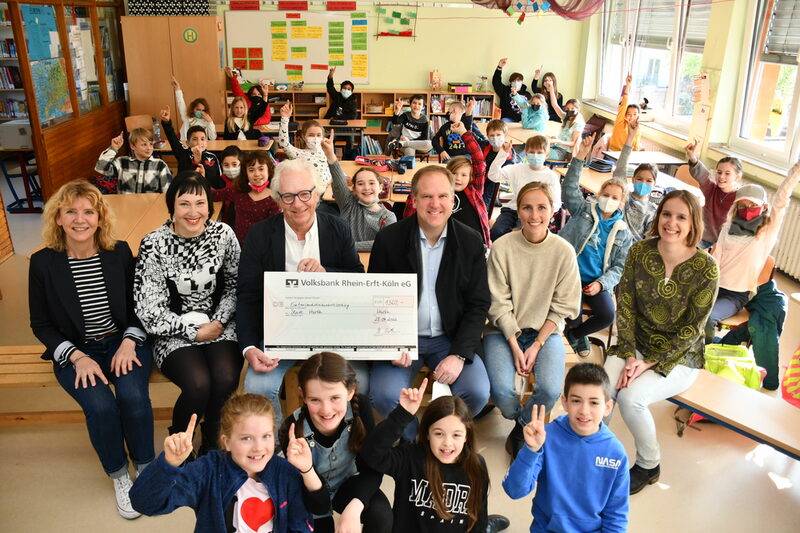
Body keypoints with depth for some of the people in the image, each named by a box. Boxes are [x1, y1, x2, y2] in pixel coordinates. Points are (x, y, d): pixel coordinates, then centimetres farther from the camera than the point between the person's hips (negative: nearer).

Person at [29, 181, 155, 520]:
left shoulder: (120, 253, -2)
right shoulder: (43, 262, -5)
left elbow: (137, 305, 5)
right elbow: (40, 324, 1)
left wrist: (129, 341, -12)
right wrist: (77, 356, -13)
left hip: (124, 341, 1)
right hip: (75, 351, 0)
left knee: (133, 396, -28)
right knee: (100, 405, -27)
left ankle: (146, 466, 0)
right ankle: (118, 474, 2)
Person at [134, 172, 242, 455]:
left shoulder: (224, 234, -3)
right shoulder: (153, 244, -11)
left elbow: (235, 285, 8)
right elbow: (150, 309, -10)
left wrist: (219, 321, -6)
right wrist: (193, 332, -11)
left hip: (219, 324, 2)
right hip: (174, 333, -2)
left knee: (226, 379, -25)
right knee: (199, 384, -27)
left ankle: (211, 447, 3)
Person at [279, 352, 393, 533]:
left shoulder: (360, 407, -26)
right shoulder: (292, 430, -31)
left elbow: (372, 468, -22)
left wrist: (354, 508, -39)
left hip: (348, 483, 1)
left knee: (381, 515, -24)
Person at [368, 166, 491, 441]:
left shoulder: (471, 241, -2)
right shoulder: (388, 238, -5)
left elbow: (478, 304, -1)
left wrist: (459, 355, -14)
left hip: (452, 338, 1)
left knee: (477, 393, -21)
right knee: (384, 395, -25)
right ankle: (412, 442, 9)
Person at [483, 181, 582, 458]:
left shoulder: (564, 251, -7)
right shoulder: (502, 247, -10)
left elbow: (562, 307, -3)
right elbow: (499, 303, -8)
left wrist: (537, 345, -12)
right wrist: (515, 345, -15)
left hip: (545, 331, 1)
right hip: (504, 330, -1)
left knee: (550, 390, -24)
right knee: (501, 390, -23)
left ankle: (521, 429, 12)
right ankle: (522, 421, 16)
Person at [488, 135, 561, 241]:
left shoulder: (551, 176, 2)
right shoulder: (518, 169, 4)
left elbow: (556, 203, 2)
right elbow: (493, 175, -6)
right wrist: (503, 153, -11)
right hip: (513, 210, 2)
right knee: (496, 232, -24)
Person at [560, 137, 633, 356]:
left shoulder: (622, 232, 10)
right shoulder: (584, 209, 6)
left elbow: (619, 267, 7)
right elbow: (569, 189, -10)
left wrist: (601, 283, -11)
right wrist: (580, 158, -19)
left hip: (598, 282, 3)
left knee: (607, 316, -19)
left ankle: (574, 333, 14)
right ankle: (577, 331, 13)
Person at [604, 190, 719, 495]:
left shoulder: (706, 269, -15)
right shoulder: (640, 252, -6)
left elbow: (691, 329, -12)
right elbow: (625, 307, -4)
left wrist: (650, 364, -16)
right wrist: (629, 356, -13)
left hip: (679, 356, -3)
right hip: (636, 344, 3)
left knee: (631, 397, -26)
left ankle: (649, 466, 2)